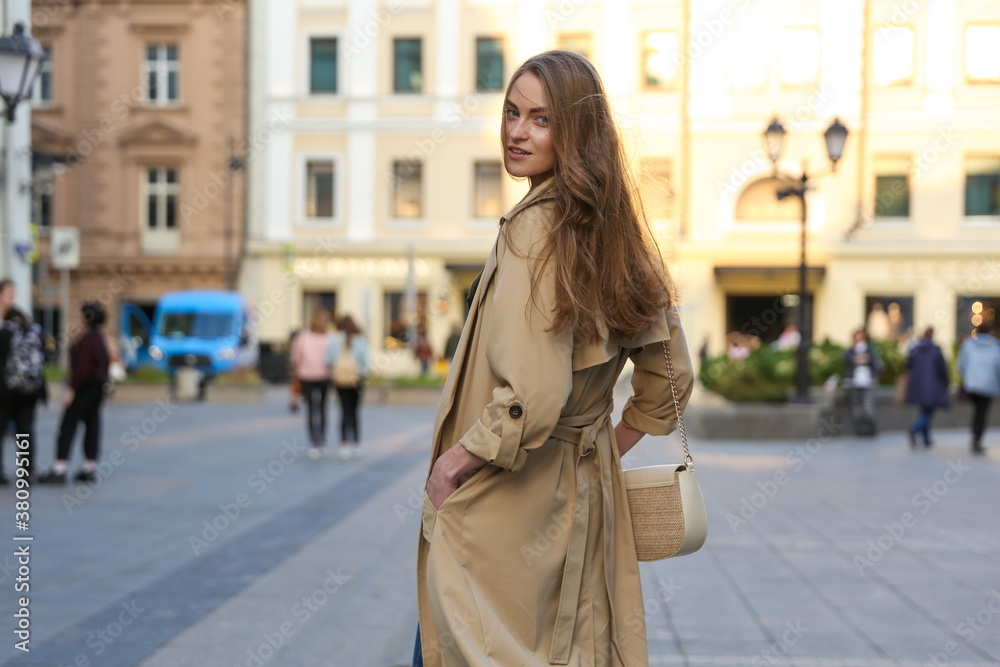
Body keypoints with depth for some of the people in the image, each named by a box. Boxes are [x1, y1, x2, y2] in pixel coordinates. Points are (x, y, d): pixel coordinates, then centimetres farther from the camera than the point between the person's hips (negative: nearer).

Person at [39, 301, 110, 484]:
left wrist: (72, 389, -19)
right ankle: (90, 468, 12)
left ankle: (59, 470, -8)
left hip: (84, 387, -10)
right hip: (98, 386, 10)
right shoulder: (100, 337, 12)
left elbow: (82, 367, -21)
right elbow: (105, 363, 17)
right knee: (92, 425, 10)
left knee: (68, 426, -6)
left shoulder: (87, 338, -17)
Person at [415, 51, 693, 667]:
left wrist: (454, 461, -13)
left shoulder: (535, 228, -18)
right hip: (583, 498, 9)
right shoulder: (614, 232, 8)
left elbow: (534, 396, -26)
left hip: (501, 506, -9)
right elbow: (671, 375, 15)